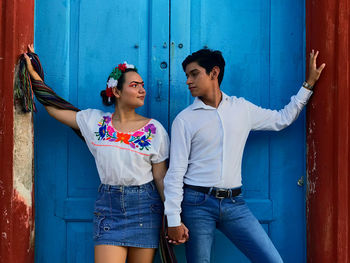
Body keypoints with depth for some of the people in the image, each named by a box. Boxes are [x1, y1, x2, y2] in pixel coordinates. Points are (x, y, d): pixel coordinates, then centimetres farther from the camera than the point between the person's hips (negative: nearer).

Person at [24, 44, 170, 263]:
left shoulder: (154, 129, 1)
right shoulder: (94, 121, 5)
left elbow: (160, 177, 1)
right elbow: (55, 109, 15)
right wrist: (34, 73, 16)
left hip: (145, 206, 0)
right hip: (108, 204, 1)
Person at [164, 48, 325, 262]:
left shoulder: (242, 108, 10)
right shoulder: (184, 120, 0)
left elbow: (282, 119, 23)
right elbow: (176, 172, -2)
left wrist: (309, 84, 23)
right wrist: (174, 219, -8)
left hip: (234, 204, 3)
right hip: (198, 203, -2)